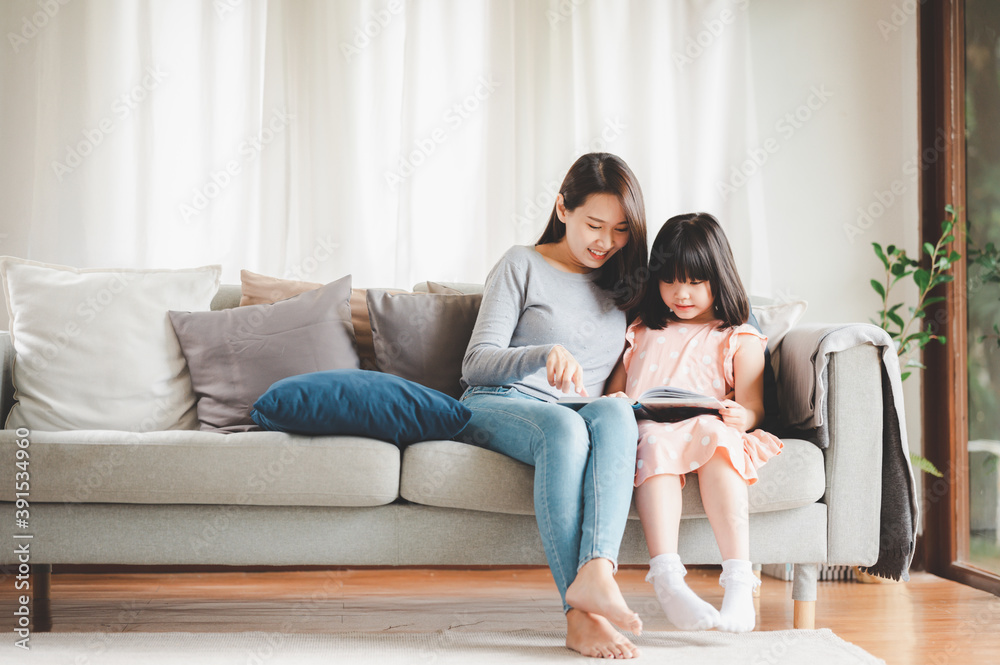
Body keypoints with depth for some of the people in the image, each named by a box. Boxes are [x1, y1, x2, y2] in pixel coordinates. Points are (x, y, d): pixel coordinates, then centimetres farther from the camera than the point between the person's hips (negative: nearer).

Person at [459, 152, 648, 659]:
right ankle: (581, 616, -47)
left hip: (574, 420, 3)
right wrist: (546, 353, -20)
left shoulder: (622, 286, 21)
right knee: (564, 427, -39)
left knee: (616, 412, -34)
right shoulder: (523, 266, 8)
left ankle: (595, 572, -53)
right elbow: (476, 364, -1)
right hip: (497, 406, -3)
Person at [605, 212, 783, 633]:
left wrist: (739, 416, -16)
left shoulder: (739, 339, 19)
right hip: (646, 428, 1)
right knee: (656, 444, -36)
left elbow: (753, 408, 9)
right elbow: (614, 389, 26)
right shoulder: (641, 333, 30)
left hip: (707, 428, -1)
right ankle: (667, 579, -52)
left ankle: (738, 582, -47)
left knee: (716, 440, -38)